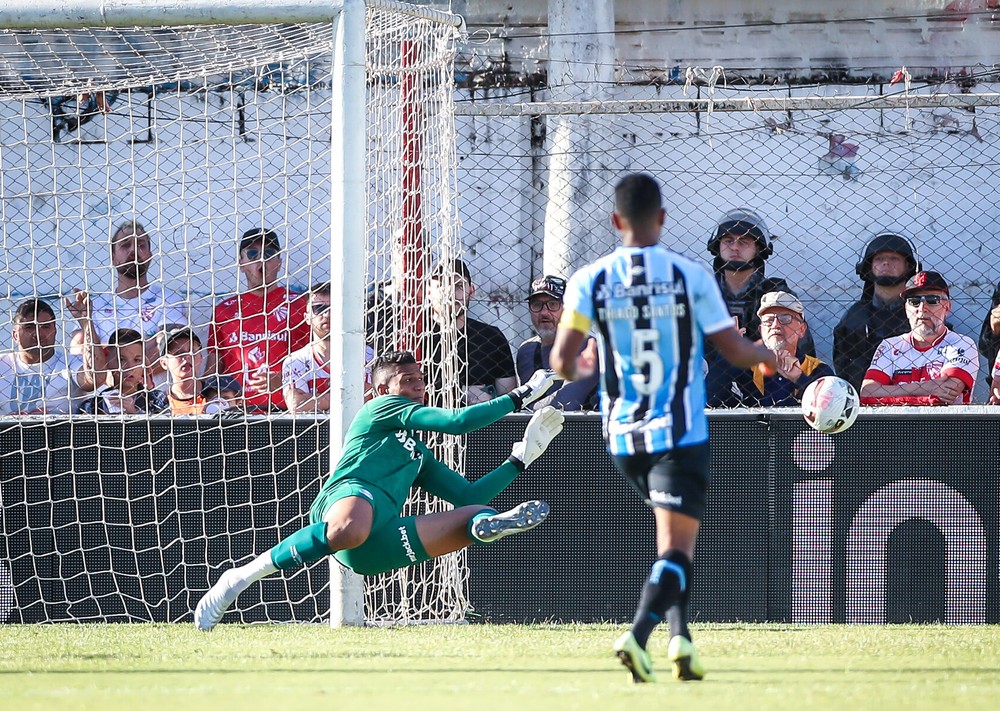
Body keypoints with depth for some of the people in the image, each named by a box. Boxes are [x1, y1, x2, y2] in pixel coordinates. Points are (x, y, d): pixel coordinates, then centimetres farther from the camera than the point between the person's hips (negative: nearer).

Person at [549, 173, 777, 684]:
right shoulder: (689, 276, -6)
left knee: (673, 536, 22)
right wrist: (766, 358, 20)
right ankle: (637, 634, -28)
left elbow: (562, 363, -4)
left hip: (623, 435, 3)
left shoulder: (589, 281, -1)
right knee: (676, 545, -6)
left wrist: (579, 369, 20)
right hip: (680, 432, -3)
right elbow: (733, 351, -2)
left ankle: (680, 633, 12)